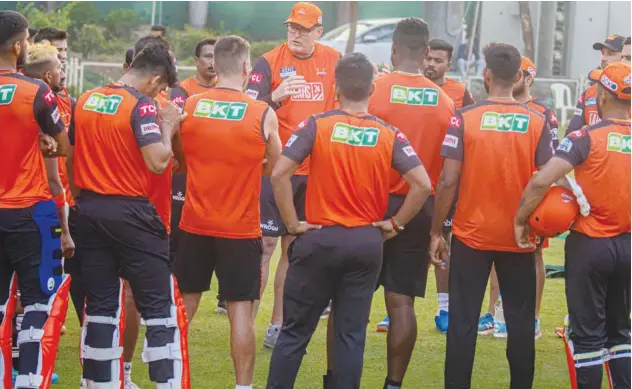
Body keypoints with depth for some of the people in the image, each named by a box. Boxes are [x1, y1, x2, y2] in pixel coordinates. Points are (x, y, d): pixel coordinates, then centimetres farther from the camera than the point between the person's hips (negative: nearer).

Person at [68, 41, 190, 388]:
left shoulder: (85, 101, 8)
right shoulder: (141, 106, -13)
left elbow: (71, 154, 14)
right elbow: (158, 162, -21)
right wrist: (168, 127, -4)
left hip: (89, 210, 6)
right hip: (129, 212, -6)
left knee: (100, 304, 12)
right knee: (160, 307, 1)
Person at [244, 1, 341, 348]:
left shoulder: (333, 61, 5)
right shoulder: (269, 63, -7)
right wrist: (275, 98, -31)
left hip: (316, 170, 4)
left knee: (294, 248, 9)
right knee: (266, 245, -5)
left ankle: (278, 325, 16)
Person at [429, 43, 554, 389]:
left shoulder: (464, 119, -8)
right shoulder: (537, 123, -4)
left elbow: (448, 181, -11)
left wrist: (436, 232, -2)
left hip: (471, 236, -1)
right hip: (519, 238, 1)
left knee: (463, 321, 4)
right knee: (521, 321, 10)